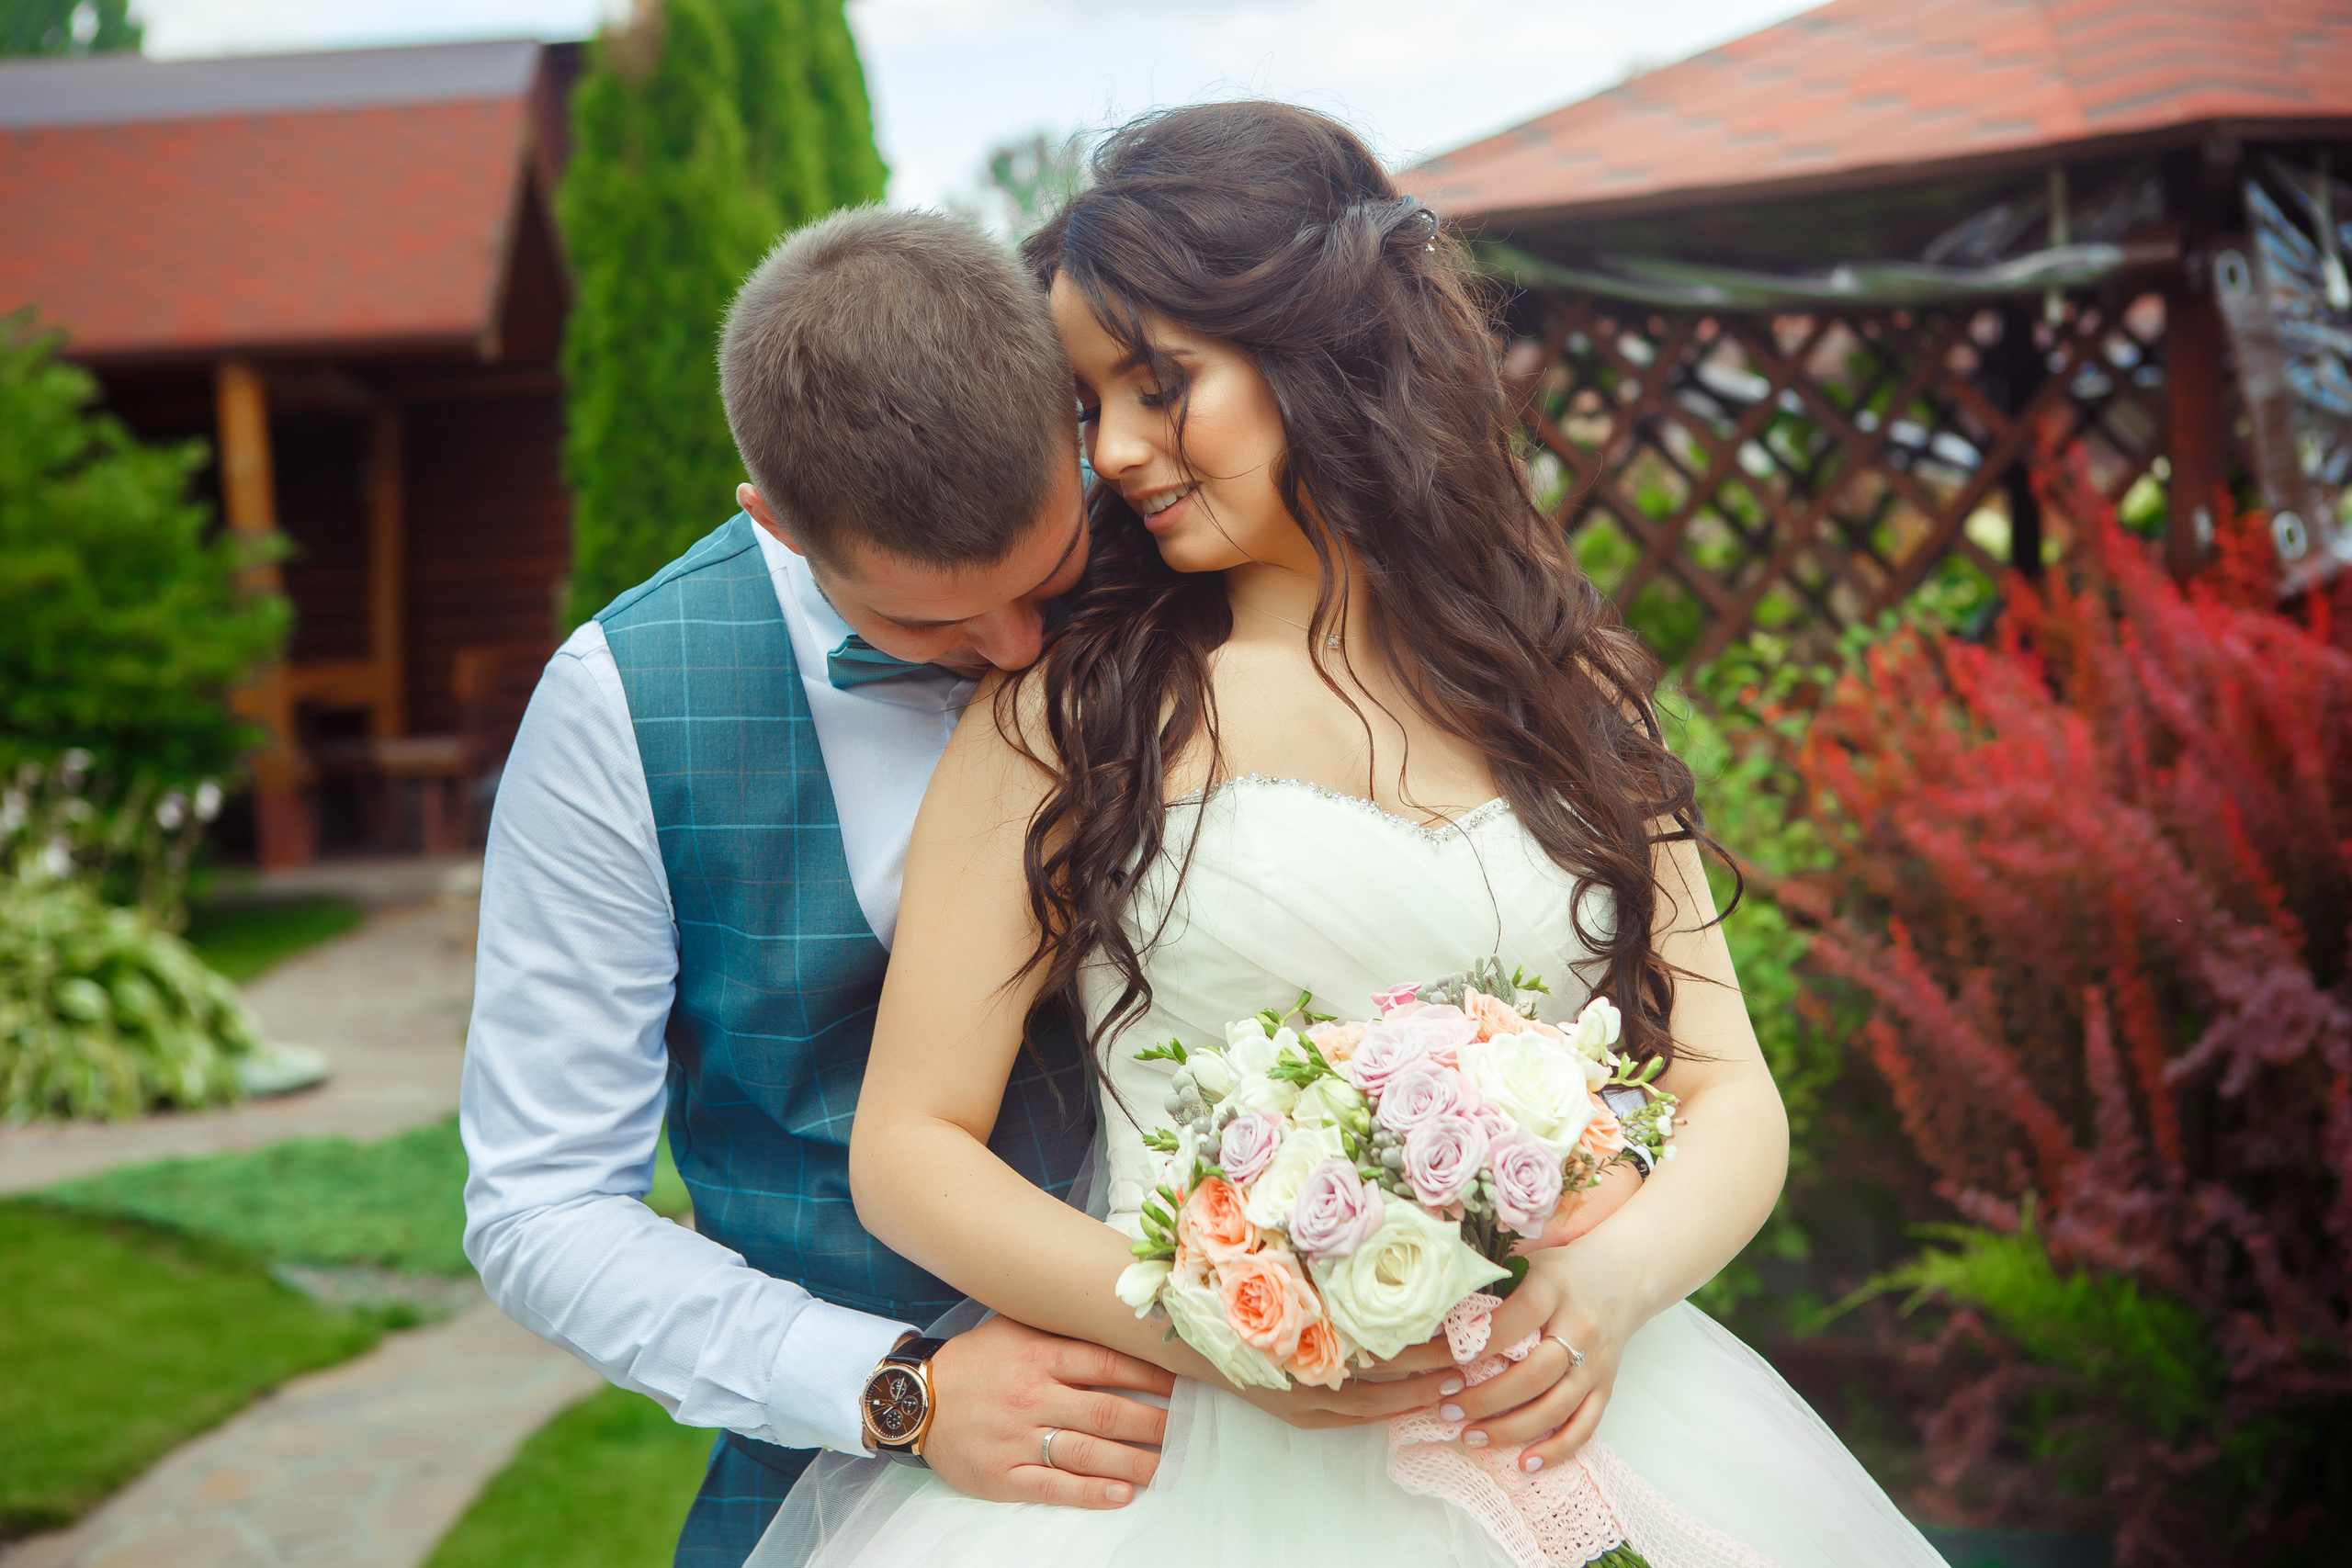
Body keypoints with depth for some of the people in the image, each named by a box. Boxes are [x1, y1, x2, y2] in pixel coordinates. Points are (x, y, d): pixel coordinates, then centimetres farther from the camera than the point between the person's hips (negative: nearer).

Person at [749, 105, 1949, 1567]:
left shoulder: (1567, 690, 7)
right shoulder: (1063, 710, -2)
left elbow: (1731, 1094, 6)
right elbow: (910, 1145, -3)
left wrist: (1614, 1281, -14)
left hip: (1545, 1437, 3)